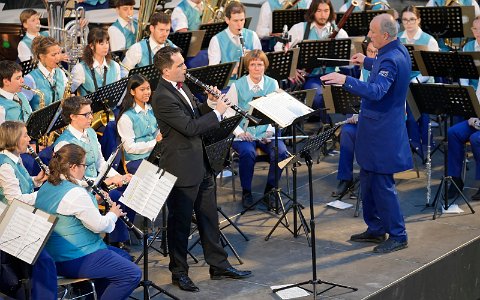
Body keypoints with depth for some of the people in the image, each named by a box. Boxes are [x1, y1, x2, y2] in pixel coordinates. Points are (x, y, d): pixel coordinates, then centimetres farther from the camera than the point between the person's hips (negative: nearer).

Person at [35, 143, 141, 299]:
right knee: (133, 274, -13)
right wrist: (113, 214, 3)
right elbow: (99, 225, -16)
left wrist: (93, 201, 11)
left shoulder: (47, 187, 7)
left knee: (123, 256, 23)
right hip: (75, 260, -11)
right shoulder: (76, 193, -22)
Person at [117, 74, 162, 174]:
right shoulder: (126, 117, -8)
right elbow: (130, 147, -12)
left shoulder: (151, 109, 13)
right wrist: (155, 143, -15)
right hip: (136, 161, -6)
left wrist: (160, 136, -1)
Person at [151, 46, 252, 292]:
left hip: (201, 164, 9)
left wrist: (211, 105, 0)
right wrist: (217, 112, -15)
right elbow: (190, 127, -24)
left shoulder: (180, 86, 7)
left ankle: (218, 265, 28)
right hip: (182, 168, -9)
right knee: (180, 222, 5)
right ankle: (179, 272, 18)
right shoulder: (163, 97, -22)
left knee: (209, 217, 17)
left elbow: (196, 113, 19)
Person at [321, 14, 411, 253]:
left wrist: (346, 80, -43)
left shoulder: (391, 60, -24)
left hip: (383, 132, -11)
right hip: (376, 129, 11)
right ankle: (375, 229, 28)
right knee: (368, 180, 17)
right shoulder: (399, 52, 8)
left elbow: (376, 91, -38)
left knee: (382, 184, -3)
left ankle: (398, 236, 6)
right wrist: (367, 62, 38)